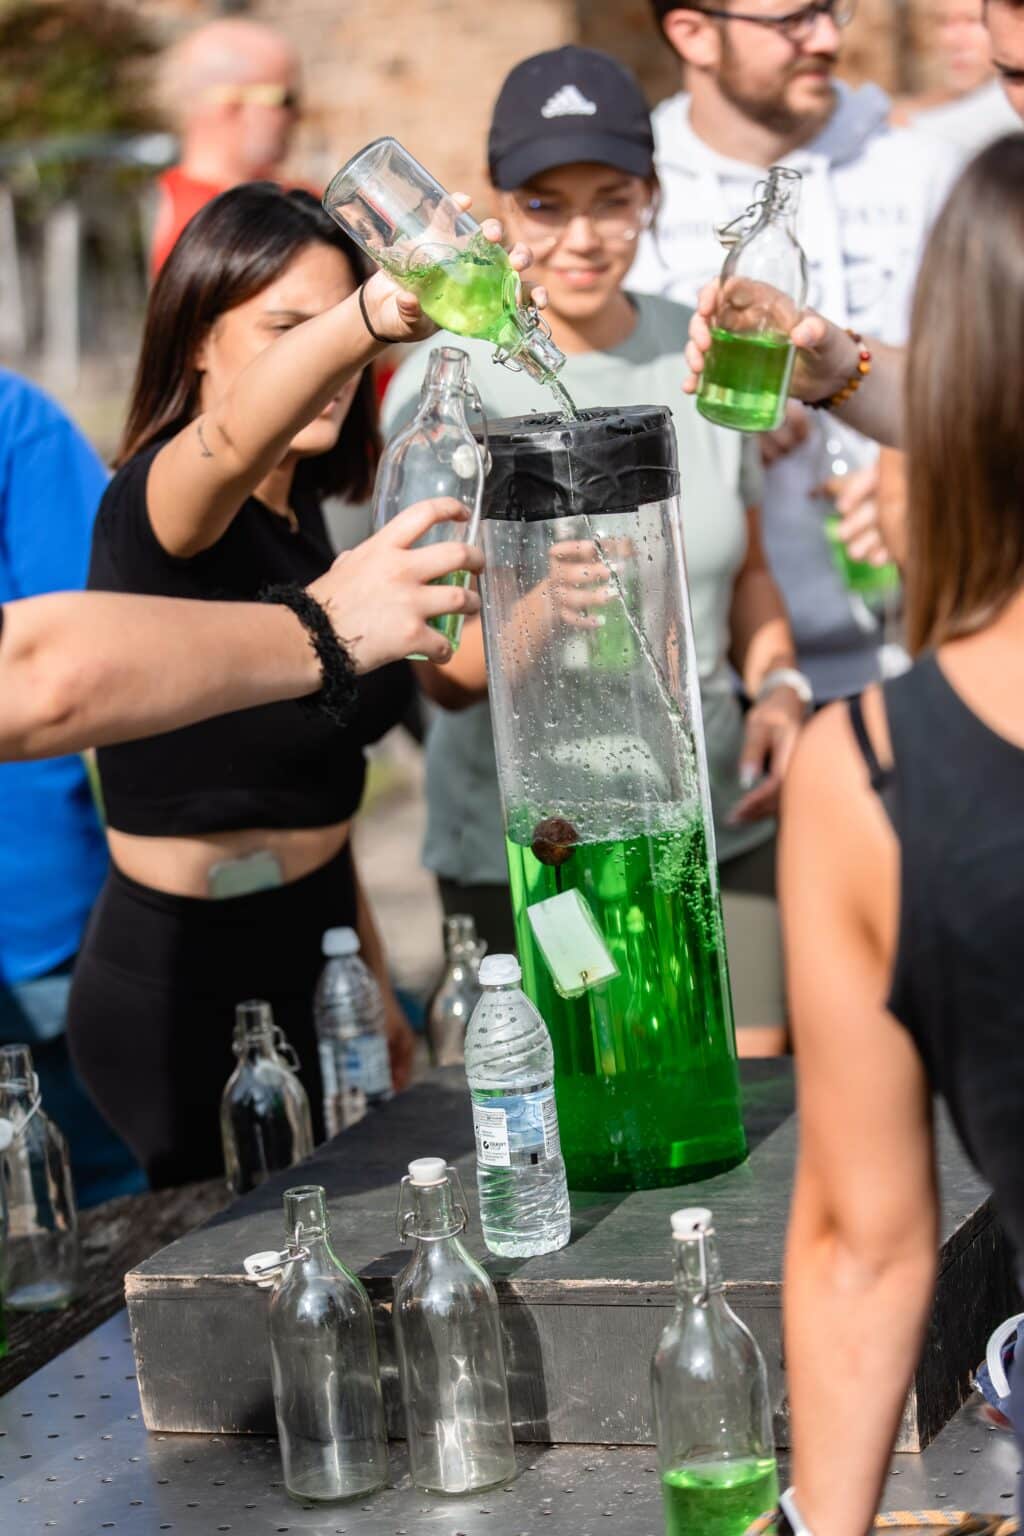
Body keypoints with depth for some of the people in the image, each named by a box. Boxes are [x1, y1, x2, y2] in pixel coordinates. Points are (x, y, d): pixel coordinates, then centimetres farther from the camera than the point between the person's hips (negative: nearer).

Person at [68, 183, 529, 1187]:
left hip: (307, 962, 8)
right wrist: (376, 316, -60)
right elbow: (235, 439, -42)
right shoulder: (155, 504, -16)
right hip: (182, 992, -8)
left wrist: (372, 979, 18)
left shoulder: (298, 513, 9)